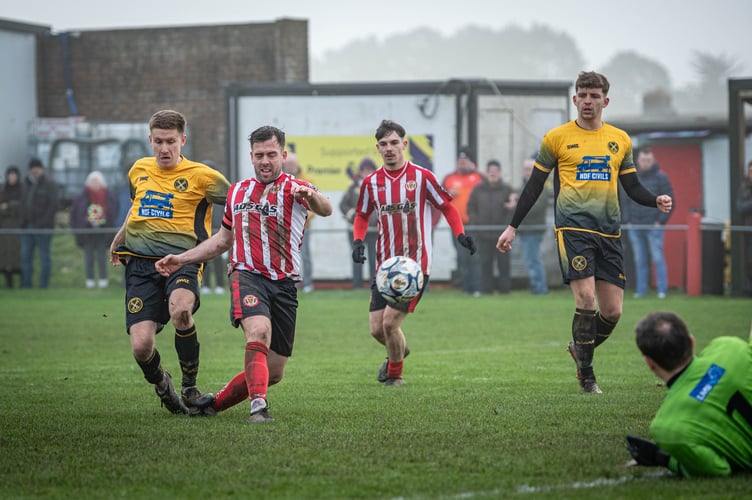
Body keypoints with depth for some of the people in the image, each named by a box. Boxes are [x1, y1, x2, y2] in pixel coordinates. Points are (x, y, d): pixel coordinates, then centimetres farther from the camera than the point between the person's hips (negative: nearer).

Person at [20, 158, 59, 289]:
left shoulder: (50, 184, -3)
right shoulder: (26, 184, 16)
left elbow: (53, 206, -10)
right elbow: (23, 204, 17)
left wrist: (42, 223, -16)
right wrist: (22, 222, 4)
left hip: (43, 228, -6)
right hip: (27, 226, 6)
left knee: (45, 256, -1)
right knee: (25, 255, 3)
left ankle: (44, 284, 1)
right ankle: (26, 284, 7)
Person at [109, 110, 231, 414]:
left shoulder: (200, 175, 1)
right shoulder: (139, 170, 15)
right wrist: (120, 237, 44)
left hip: (180, 260, -3)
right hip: (140, 263, 3)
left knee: (180, 310, -37)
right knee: (141, 346, -13)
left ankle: (190, 386, -14)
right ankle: (160, 383, 24)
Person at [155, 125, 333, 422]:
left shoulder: (293, 189, 0)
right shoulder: (237, 191, 15)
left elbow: (325, 210, -23)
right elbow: (224, 239, 28)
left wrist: (312, 197, -47)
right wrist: (181, 259, 21)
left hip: (284, 284, -1)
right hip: (247, 276, 1)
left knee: (274, 372, 2)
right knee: (259, 332, -32)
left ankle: (215, 403, 23)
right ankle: (258, 406, -37)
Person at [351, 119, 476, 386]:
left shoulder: (422, 177, -6)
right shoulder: (372, 182, 5)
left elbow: (446, 206, 3)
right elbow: (362, 215, 19)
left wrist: (460, 234, -11)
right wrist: (358, 241, 1)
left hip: (415, 264, -4)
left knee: (390, 322, -14)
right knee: (376, 329, 3)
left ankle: (395, 374, 12)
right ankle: (398, 352, 39)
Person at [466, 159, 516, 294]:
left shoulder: (507, 190, 4)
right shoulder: (478, 190, 8)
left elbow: (514, 210, -1)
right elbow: (471, 208, 9)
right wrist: (476, 224, -3)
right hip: (483, 235, 1)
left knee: (503, 262, 1)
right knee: (485, 263, 2)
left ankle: (504, 288, 7)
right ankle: (486, 288, 6)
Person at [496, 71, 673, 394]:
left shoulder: (620, 140, 13)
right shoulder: (556, 138, 4)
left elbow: (632, 186, 18)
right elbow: (534, 186, 8)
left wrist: (656, 201, -2)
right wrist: (513, 227, 6)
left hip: (609, 231, 4)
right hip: (573, 228, -4)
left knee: (612, 311, 0)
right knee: (586, 299, -17)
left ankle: (580, 349, 29)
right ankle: (586, 375, -4)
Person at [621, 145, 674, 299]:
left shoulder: (660, 177, -1)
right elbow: (625, 200, 15)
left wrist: (661, 221, -8)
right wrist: (626, 220, 5)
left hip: (654, 226, -4)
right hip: (634, 226, 4)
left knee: (658, 258, -5)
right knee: (639, 260, 6)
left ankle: (662, 290, -1)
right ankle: (641, 290, 11)